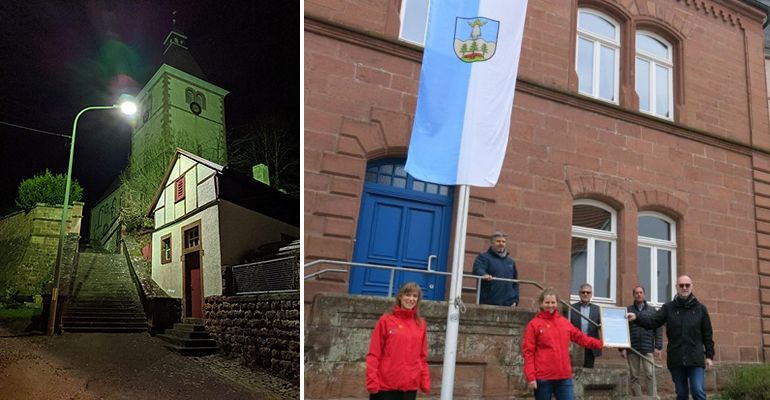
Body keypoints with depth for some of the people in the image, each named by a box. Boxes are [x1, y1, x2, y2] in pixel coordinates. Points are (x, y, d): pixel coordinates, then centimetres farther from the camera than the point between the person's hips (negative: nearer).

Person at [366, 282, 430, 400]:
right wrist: (372, 382, -10)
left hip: (411, 385, 3)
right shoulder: (386, 320, -1)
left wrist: (425, 382, 3)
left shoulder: (421, 324, 8)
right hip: (386, 384, -3)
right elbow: (374, 354, -3)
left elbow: (422, 356, 10)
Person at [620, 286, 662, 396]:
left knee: (650, 374, -6)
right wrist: (622, 348, -3)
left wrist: (658, 346, -4)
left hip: (648, 348, 0)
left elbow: (658, 329, 6)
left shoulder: (652, 311, 9)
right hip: (632, 349, 0)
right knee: (634, 376, 5)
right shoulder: (627, 310, 6)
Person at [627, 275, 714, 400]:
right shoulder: (668, 307, 5)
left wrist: (709, 356, 4)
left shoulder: (700, 308, 6)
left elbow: (707, 334, 8)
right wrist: (637, 317, -26)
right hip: (676, 359, 1)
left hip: (695, 358, -1)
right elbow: (653, 321, -8)